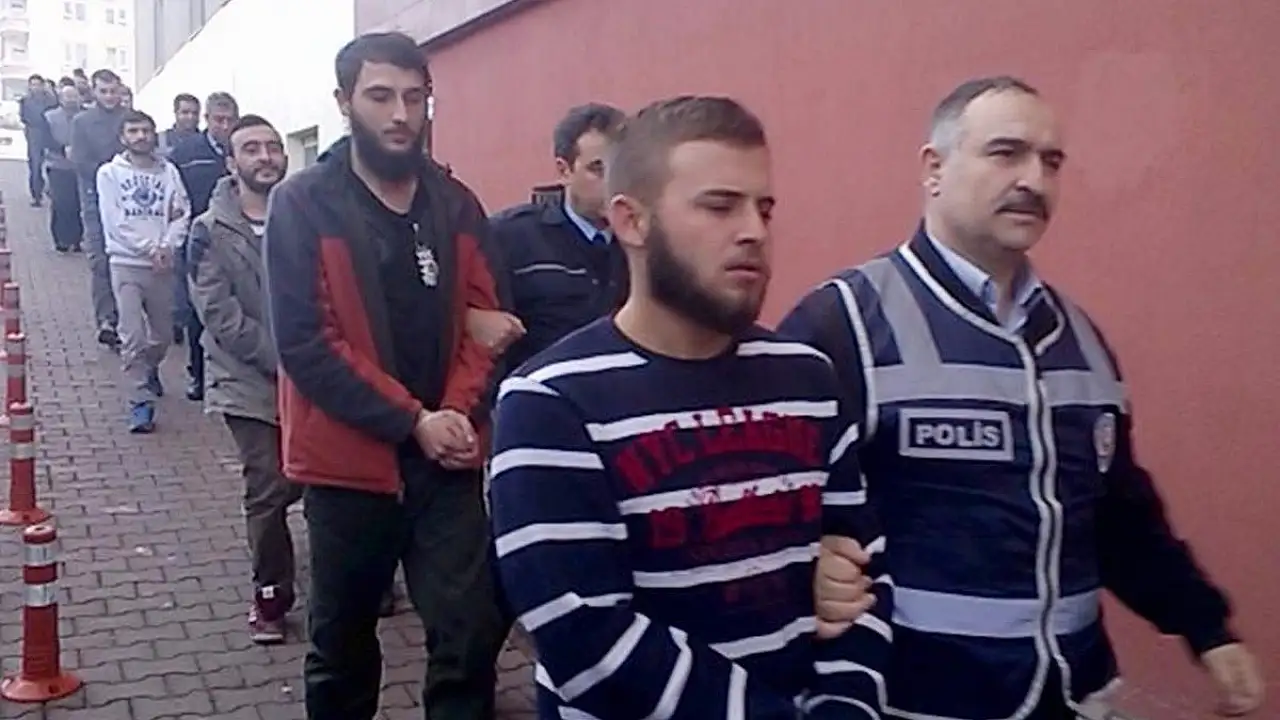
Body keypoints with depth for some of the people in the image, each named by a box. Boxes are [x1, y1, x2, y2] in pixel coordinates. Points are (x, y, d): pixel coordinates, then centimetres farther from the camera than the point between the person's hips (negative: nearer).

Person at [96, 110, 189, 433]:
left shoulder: (169, 171, 6)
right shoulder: (110, 173, 1)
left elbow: (182, 213, 0)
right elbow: (115, 222, -7)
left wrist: (168, 246, -16)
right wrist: (150, 248, -14)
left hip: (163, 264, 2)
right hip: (127, 263, -2)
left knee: (162, 334, 14)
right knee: (133, 336, -11)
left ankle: (149, 370, 45)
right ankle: (141, 401, -6)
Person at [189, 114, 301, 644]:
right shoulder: (211, 231, -4)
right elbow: (220, 315, -11)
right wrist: (282, 359, -18)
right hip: (251, 383, -2)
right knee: (271, 492, 0)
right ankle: (271, 596, 19)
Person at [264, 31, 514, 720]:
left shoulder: (456, 204, 4)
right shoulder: (302, 203, -7)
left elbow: (485, 317, 6)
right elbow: (303, 342, -14)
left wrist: (459, 411, -11)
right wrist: (411, 422, -17)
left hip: (448, 460, 3)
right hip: (350, 459, -2)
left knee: (472, 634, 0)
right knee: (342, 640, 15)